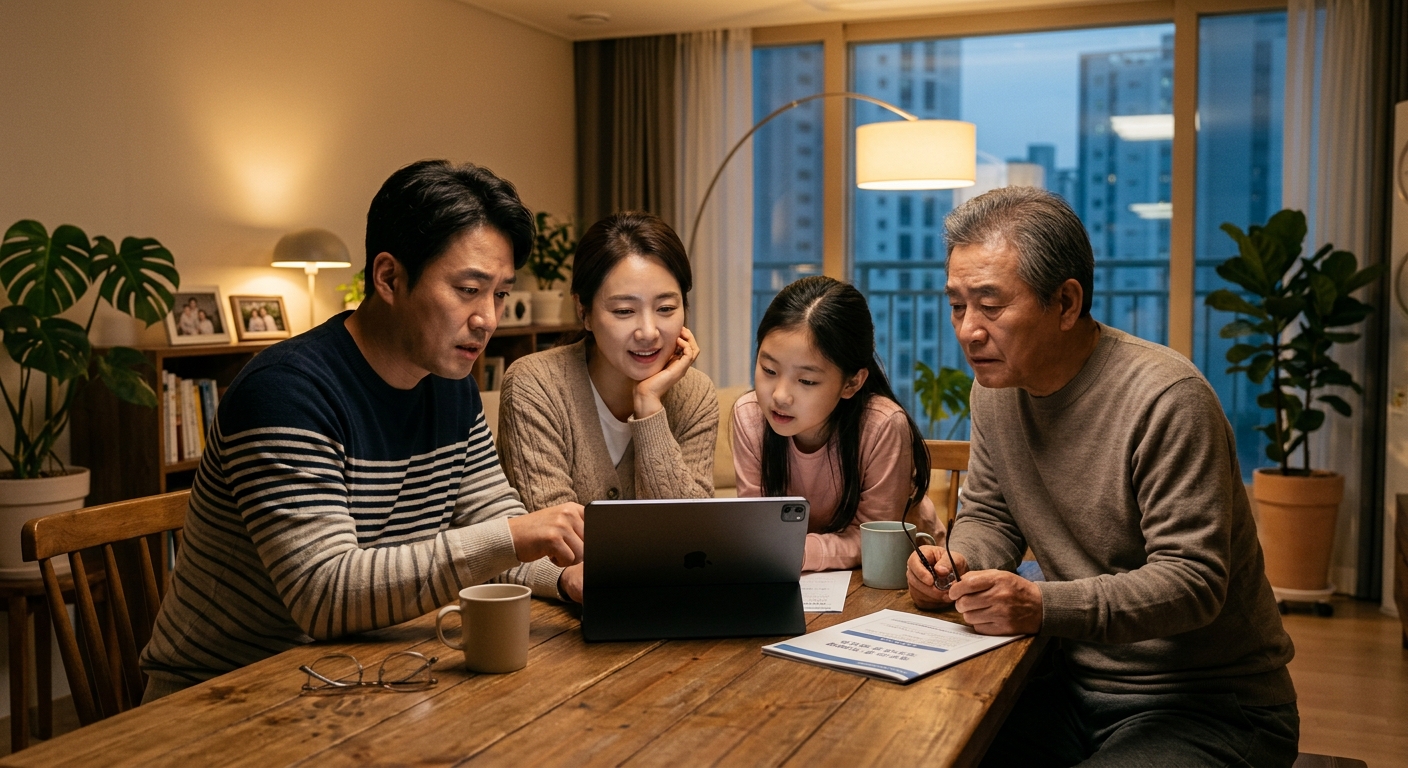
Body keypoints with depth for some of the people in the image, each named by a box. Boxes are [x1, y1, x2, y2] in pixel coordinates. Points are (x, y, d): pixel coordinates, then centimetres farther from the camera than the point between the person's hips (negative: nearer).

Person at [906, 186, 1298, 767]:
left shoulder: (1167, 398, -21)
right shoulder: (995, 389, 2)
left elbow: (1193, 581, -23)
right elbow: (989, 515, 13)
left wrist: (1043, 606, -36)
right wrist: (958, 562, -10)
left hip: (1213, 711, -6)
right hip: (1077, 686, 6)